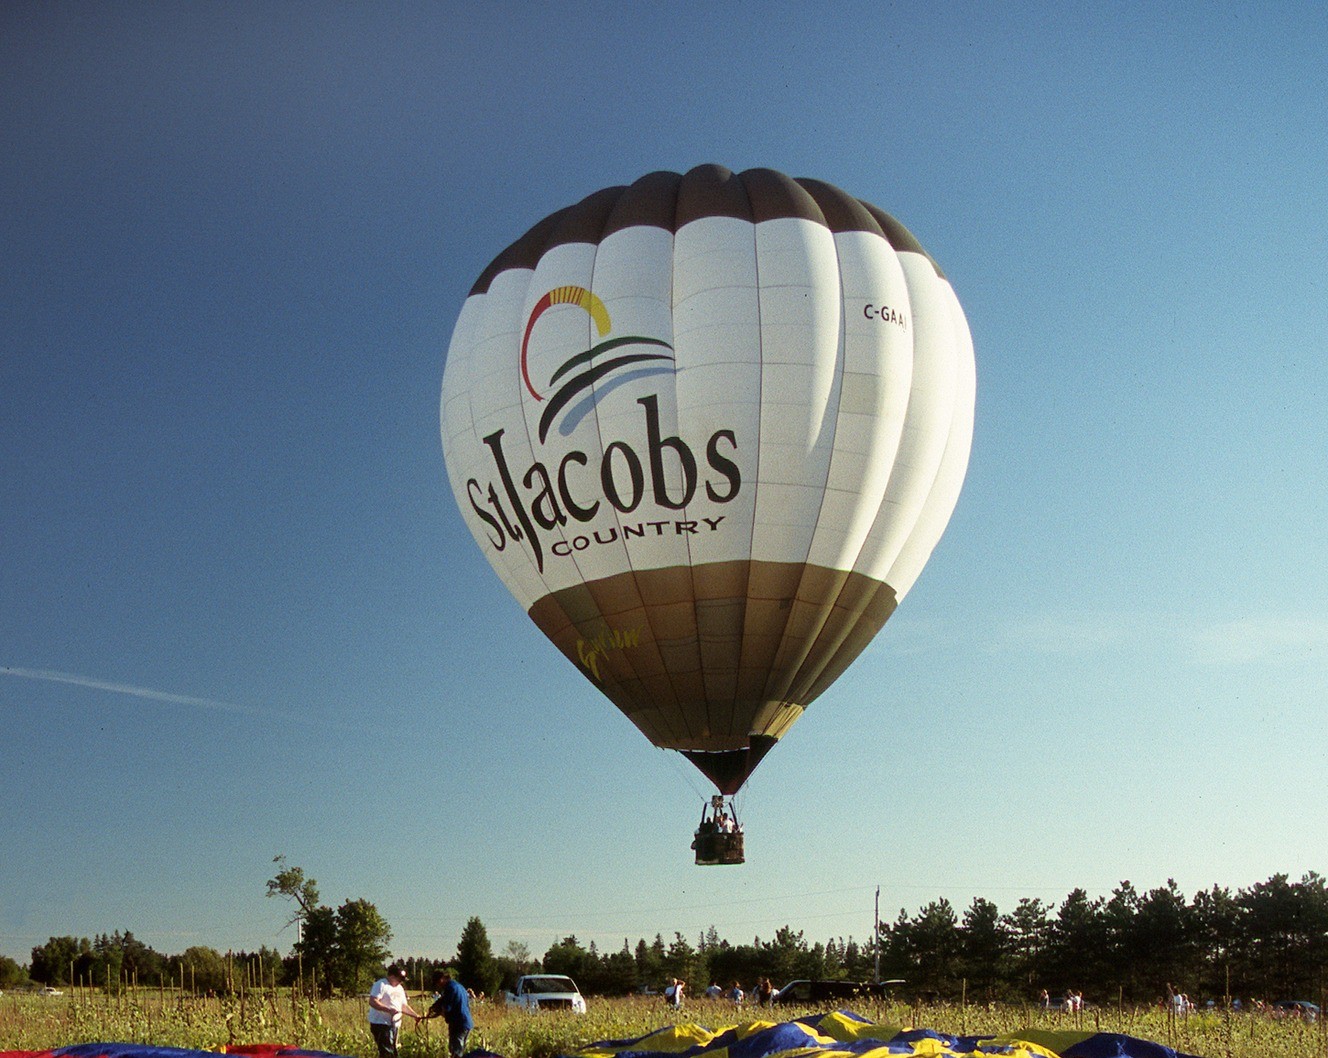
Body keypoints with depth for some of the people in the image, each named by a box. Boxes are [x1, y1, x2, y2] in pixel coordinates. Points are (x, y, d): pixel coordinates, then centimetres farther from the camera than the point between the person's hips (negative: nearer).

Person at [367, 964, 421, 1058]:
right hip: (381, 1024, -9)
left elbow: (404, 1006, 23)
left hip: (395, 1025, 9)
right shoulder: (381, 985, -11)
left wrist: (415, 1015, 8)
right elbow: (372, 1002, -23)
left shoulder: (400, 988, 17)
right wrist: (389, 1010, -30)